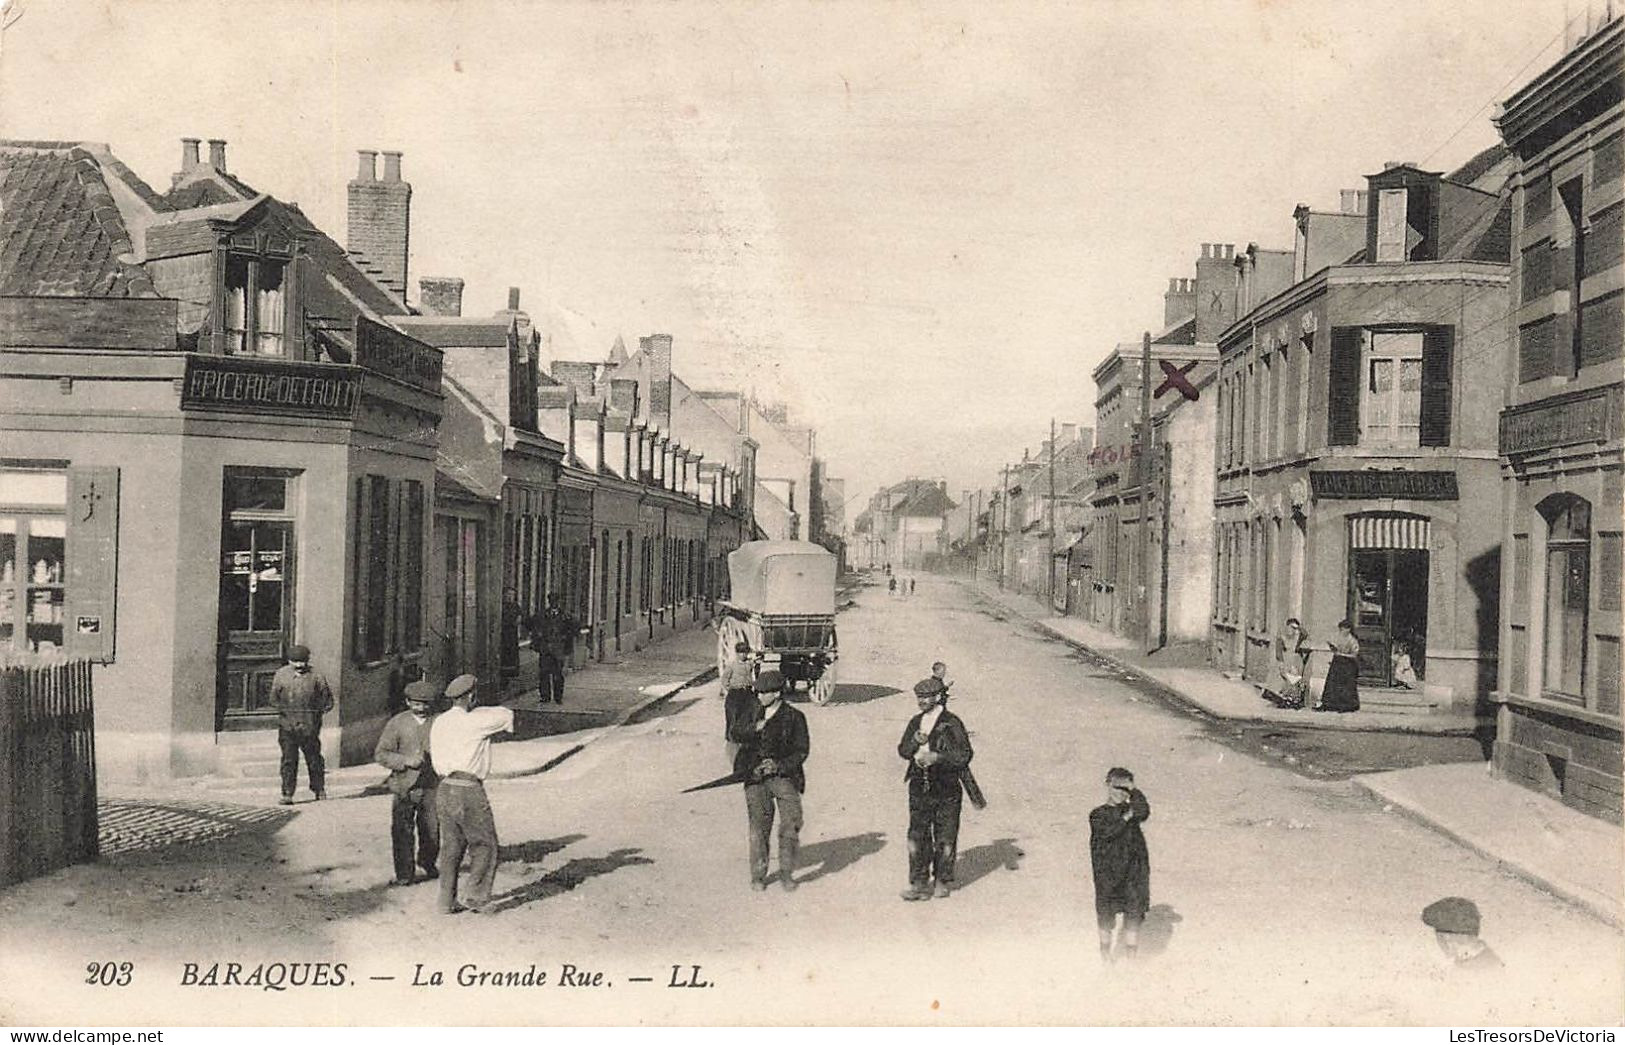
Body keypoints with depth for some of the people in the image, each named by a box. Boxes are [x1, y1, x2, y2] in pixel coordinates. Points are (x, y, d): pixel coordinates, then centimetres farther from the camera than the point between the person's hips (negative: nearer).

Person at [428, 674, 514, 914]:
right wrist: (477, 711, 13)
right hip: (468, 790, -7)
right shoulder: (472, 722, -12)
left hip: (444, 788, 8)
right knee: (484, 845, 5)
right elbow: (506, 715, 0)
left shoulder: (438, 722, 10)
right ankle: (478, 897, 4)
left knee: (451, 847, 13)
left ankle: (447, 902, 15)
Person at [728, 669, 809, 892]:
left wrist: (779, 765, -16)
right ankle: (758, 876, 16)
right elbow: (734, 735, 4)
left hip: (783, 776, -3)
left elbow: (802, 750, -3)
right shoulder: (755, 714, 11)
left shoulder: (794, 717, -1)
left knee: (791, 825, -9)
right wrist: (754, 729, -15)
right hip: (756, 778, 3)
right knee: (759, 828, 4)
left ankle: (787, 874, 8)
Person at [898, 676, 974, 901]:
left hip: (946, 789, -4)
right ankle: (919, 882, 6)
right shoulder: (916, 722, 10)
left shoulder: (952, 723, -8)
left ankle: (944, 881, 20)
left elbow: (965, 755, -13)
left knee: (945, 838, 6)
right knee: (917, 836, 0)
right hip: (920, 788, 4)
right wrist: (915, 741, -10)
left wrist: (937, 757, -22)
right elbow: (902, 750, 11)